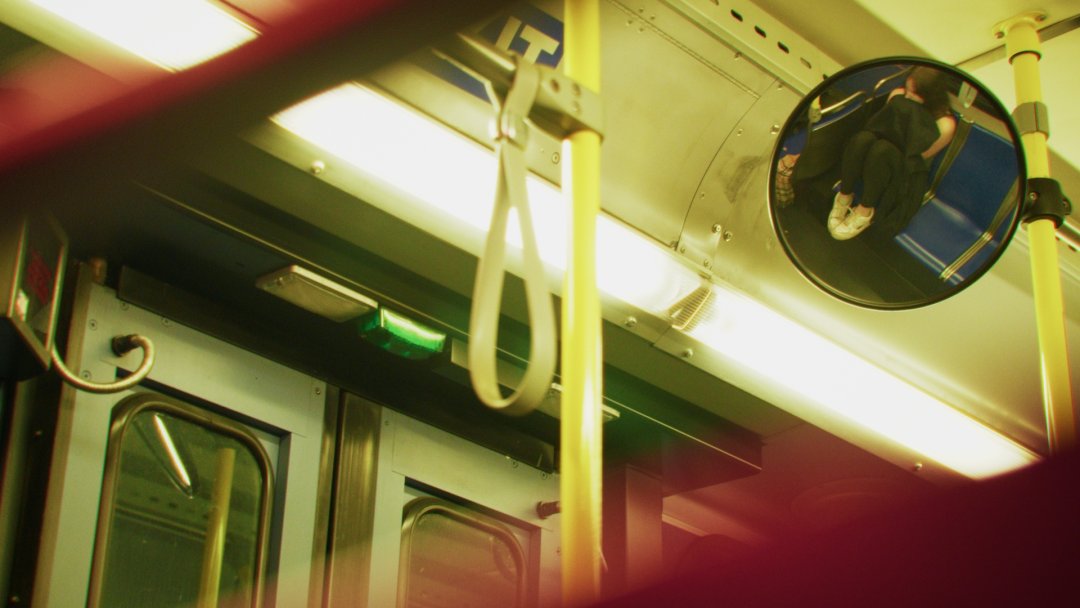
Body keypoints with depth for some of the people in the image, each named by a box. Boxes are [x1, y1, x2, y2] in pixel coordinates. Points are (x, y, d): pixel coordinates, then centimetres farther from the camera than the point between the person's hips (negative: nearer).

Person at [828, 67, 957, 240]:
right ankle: (845, 197, -18)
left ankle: (865, 212, -27)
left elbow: (917, 157, -12)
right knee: (863, 138, -32)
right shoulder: (898, 96, -4)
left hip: (907, 175, -4)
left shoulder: (944, 125, -18)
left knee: (882, 149, -38)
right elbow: (879, 127, 7)